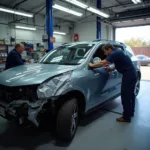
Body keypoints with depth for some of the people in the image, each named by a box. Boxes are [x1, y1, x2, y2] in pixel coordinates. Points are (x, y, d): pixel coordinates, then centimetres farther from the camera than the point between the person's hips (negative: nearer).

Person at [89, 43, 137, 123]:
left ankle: (126, 117, 4)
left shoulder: (114, 53, -16)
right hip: (132, 74, 11)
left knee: (125, 95, -5)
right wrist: (112, 69, 13)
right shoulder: (117, 51, 15)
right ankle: (131, 112, 35)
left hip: (128, 75, -11)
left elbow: (102, 63, -25)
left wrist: (92, 65, -13)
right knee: (130, 94, 20)